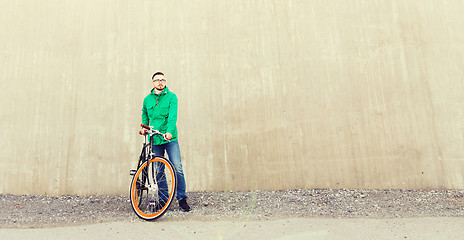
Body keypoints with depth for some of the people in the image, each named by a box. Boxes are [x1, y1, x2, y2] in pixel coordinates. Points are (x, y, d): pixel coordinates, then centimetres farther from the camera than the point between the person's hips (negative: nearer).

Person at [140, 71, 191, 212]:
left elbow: (173, 115, -14)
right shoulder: (147, 99, 11)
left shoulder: (171, 97, 0)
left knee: (177, 169, -8)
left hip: (170, 138, -3)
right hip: (155, 139, 3)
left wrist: (169, 131, -27)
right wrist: (144, 127, 12)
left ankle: (182, 199, 4)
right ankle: (163, 200, 18)